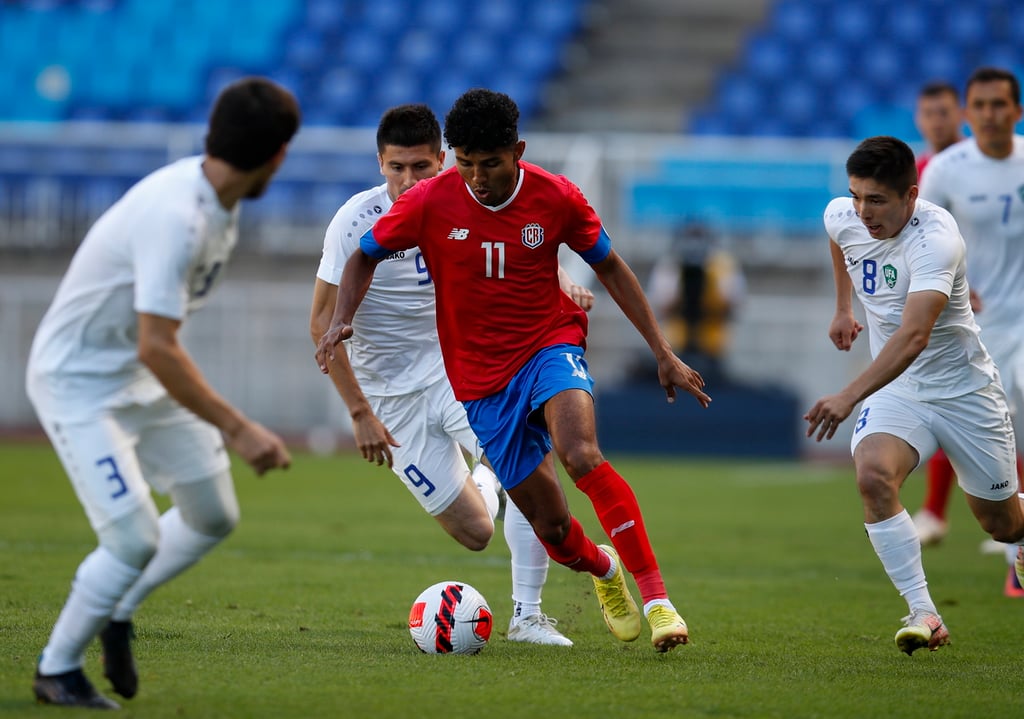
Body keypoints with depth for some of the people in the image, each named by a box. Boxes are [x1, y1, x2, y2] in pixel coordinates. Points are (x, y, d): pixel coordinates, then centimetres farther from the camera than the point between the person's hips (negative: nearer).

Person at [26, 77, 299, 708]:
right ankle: (58, 669, 5)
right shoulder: (176, 217, -31)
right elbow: (156, 348, -35)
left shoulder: (220, 199, -1)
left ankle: (115, 614, 31)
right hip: (77, 382, -9)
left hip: (141, 378, 9)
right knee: (136, 538, -16)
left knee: (214, 516, 11)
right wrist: (237, 429, -33)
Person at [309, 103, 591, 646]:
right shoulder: (357, 221, -16)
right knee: (476, 533, -6)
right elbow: (322, 323, -12)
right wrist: (360, 412, -17)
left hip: (460, 371, 3)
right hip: (394, 398, -3)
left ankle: (527, 616, -10)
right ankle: (480, 482, 32)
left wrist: (561, 285, -17)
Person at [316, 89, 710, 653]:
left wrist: (663, 353, 5)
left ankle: (656, 598, -30)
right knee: (553, 531, -1)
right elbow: (365, 257, 5)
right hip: (480, 380, 1)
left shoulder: (556, 198, -8)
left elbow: (609, 267, 6)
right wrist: (342, 320, -15)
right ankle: (603, 568, 37)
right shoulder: (430, 203, -10)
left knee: (581, 456, -33)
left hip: (550, 346, -1)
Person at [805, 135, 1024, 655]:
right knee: (873, 476, -27)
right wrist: (843, 308, 22)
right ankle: (922, 613, -22)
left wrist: (849, 397, -53)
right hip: (895, 391, 4)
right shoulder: (842, 217, -10)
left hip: (965, 391, -4)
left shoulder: (935, 237, -31)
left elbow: (913, 337, -44)